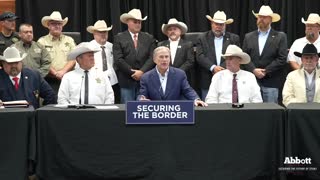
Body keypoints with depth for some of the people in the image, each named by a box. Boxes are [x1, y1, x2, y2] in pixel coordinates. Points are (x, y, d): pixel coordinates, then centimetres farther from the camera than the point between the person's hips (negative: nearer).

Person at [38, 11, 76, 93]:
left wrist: (63, 71, -11)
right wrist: (56, 73, -13)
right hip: (50, 81, -2)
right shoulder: (42, 41, 6)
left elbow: (73, 59, 4)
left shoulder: (69, 40, 14)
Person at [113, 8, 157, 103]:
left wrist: (142, 72, -12)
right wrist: (133, 73, -10)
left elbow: (152, 57, 2)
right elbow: (118, 59, -5)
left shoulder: (149, 38, 11)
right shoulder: (119, 38, 4)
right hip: (126, 81, -2)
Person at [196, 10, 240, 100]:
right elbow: (200, 56, -1)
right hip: (208, 82, 0)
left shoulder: (234, 38, 10)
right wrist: (213, 67, -15)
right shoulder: (203, 38, 10)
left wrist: (223, 69, -11)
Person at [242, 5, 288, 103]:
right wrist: (254, 70, -9)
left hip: (271, 82, -2)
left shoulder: (280, 37, 4)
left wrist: (266, 71, -10)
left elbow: (282, 59, -4)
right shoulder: (248, 37, 13)